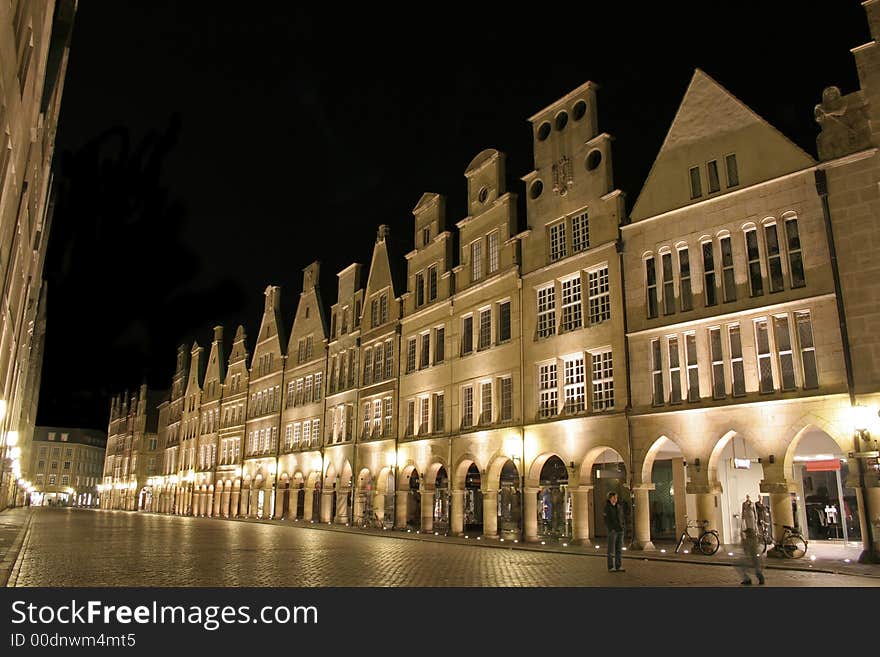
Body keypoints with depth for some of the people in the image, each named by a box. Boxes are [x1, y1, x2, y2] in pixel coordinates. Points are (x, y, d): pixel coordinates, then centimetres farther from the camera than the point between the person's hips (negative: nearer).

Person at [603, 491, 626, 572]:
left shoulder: (619, 507, 12)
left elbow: (622, 518, 18)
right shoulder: (606, 508, -5)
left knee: (619, 549, 7)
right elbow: (606, 520, -9)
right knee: (611, 549, -3)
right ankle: (611, 567, 2)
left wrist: (623, 526, 4)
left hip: (620, 531, 6)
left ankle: (618, 567, 12)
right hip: (612, 531, -6)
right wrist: (611, 529, -16)